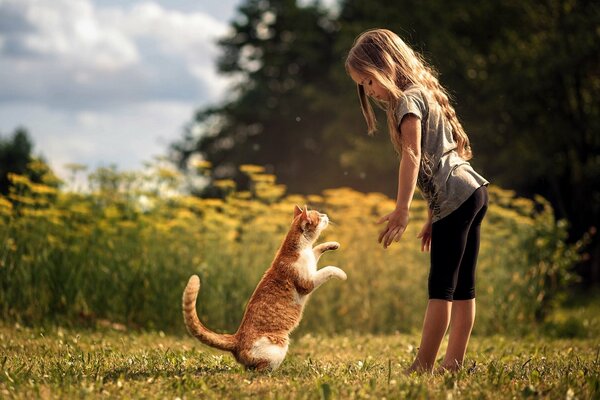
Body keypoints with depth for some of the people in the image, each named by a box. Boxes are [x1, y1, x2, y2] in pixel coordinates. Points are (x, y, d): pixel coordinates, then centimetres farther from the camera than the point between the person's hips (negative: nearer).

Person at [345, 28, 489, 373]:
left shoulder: (408, 100, -7)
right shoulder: (425, 94, 23)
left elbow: (413, 157, -20)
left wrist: (402, 209, -28)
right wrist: (433, 218, 22)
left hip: (455, 197, -10)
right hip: (474, 190, 10)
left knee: (441, 287, -9)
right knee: (463, 287, 9)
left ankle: (424, 366, -8)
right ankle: (455, 362, 12)